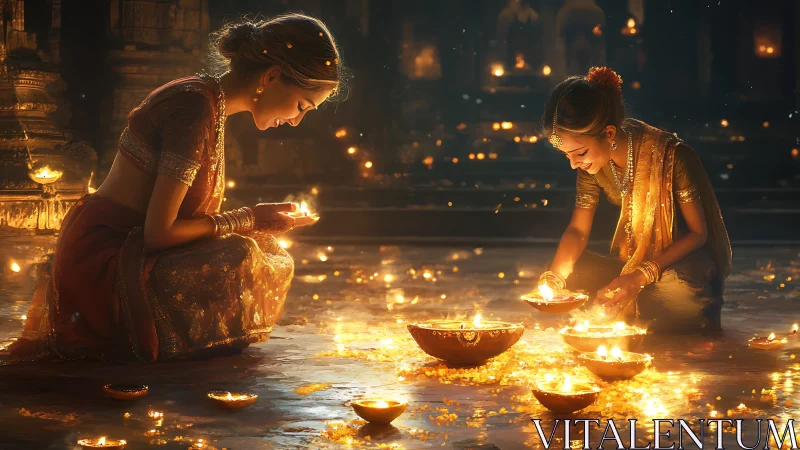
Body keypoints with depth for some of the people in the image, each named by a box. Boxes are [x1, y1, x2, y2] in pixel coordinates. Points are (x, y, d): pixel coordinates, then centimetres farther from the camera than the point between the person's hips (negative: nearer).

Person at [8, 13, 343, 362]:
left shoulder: (208, 100, 10)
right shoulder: (195, 111, -21)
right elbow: (158, 232, -22)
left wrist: (256, 219, 3)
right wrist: (247, 219, -11)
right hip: (102, 264, -10)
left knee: (270, 253, 10)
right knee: (240, 261, -27)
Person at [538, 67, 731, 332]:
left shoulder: (672, 156, -27)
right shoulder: (592, 162, -8)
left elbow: (698, 232, -18)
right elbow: (578, 231, 1)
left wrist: (642, 276, -30)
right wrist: (554, 277, -19)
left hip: (687, 258, -6)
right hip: (634, 259, 6)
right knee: (570, 276, -15)